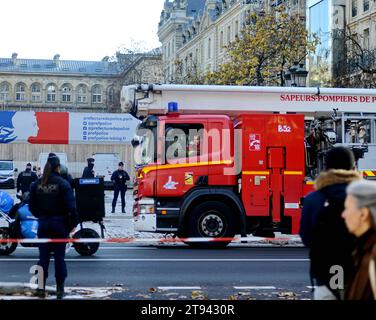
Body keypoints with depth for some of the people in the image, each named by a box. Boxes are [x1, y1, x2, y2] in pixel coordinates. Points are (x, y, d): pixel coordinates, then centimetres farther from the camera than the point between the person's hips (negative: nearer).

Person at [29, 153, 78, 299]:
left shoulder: (36, 184, 0)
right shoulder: (63, 184, -12)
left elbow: (32, 206, 4)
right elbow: (71, 207, -15)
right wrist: (73, 223, -3)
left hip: (43, 224, 3)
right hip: (59, 224, -3)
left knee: (43, 256, 10)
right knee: (59, 257, 5)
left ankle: (41, 288, 11)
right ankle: (60, 289, 8)